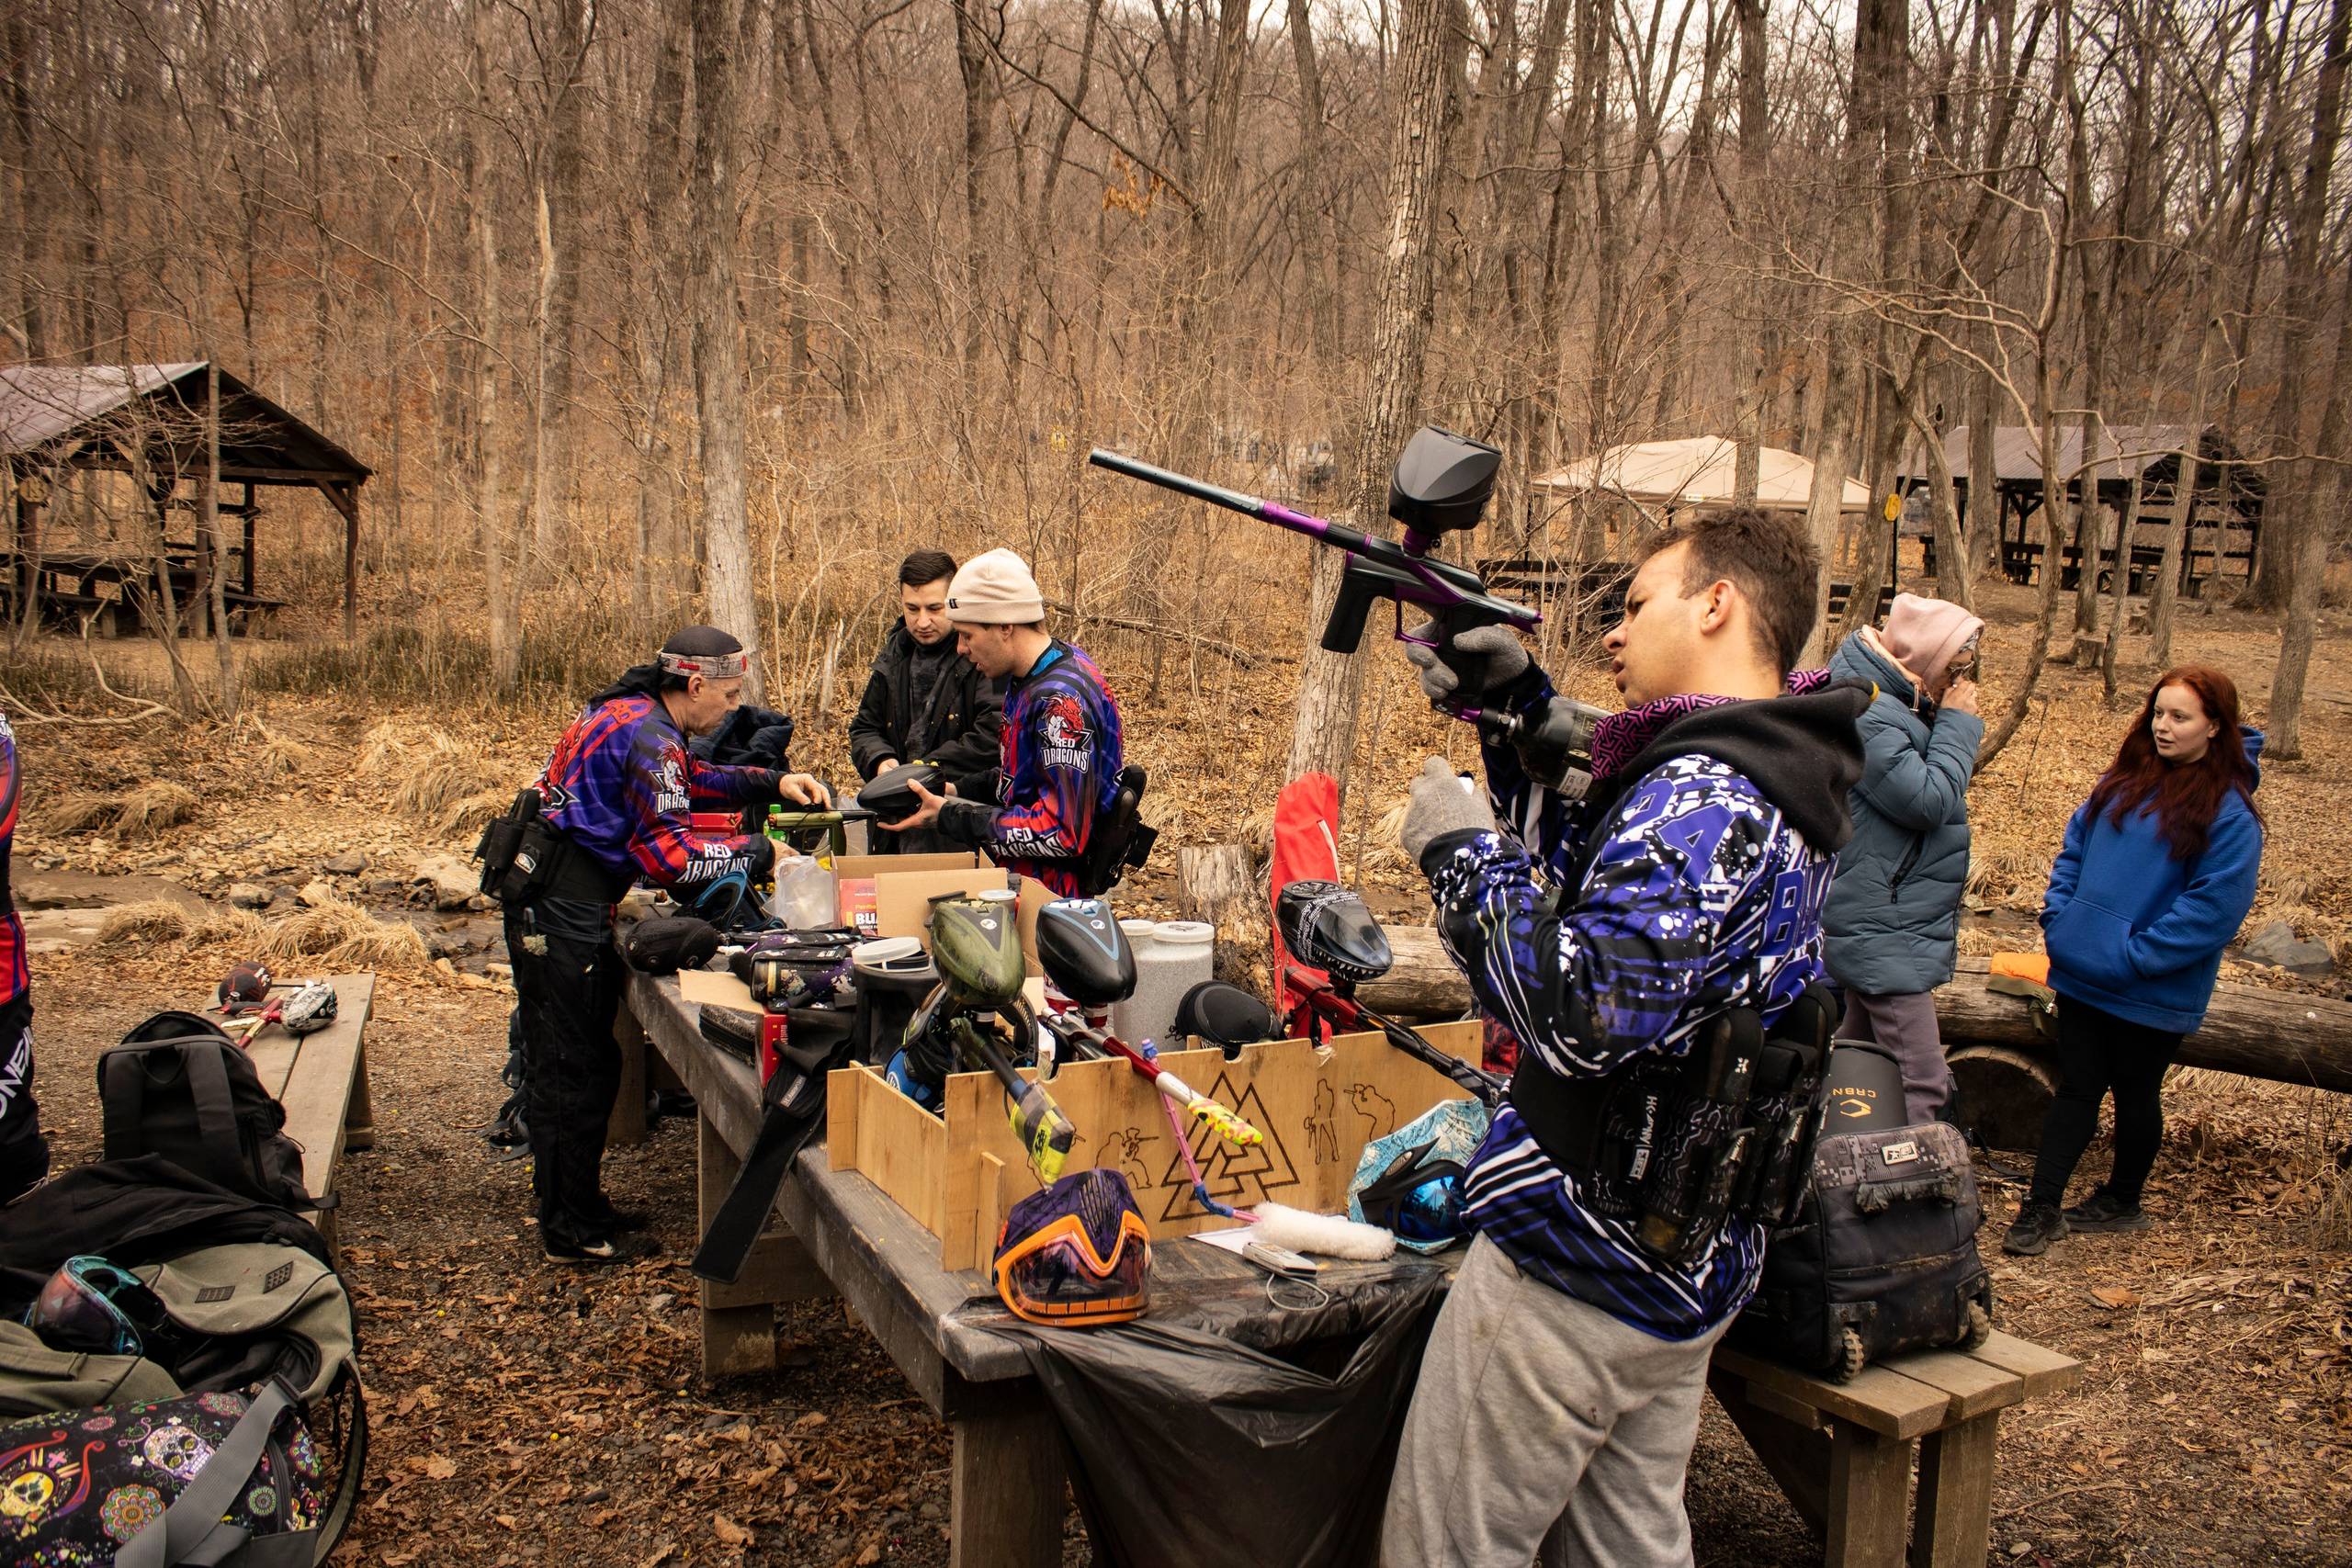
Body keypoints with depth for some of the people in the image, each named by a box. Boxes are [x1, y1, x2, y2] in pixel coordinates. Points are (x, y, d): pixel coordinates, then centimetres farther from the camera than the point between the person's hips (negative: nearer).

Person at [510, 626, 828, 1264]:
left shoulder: (629, 711, 12)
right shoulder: (648, 739, -19)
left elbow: (690, 779, 27)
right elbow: (670, 855, -24)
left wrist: (773, 782, 17)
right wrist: (758, 853, -13)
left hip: (542, 907, 11)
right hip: (564, 918, -11)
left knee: (557, 1064, 18)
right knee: (578, 1073, -1)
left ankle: (572, 1206, 30)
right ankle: (574, 1231, 10)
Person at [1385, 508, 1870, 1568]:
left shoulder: (1704, 796, -24)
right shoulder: (1773, 780, 8)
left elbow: (1578, 1017, -30)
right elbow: (1591, 874, 19)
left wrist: (1461, 852, -19)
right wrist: (1515, 704, 10)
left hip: (1580, 1261, -10)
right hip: (1691, 1261, 10)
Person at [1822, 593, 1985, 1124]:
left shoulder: (1896, 706, 13)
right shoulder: (1867, 715, -20)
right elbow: (1929, 800, -22)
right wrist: (1958, 722, -13)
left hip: (1880, 926, 11)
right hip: (1885, 935, -11)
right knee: (1921, 1085, -12)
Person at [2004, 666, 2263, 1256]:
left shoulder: (2230, 812, -13)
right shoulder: (2125, 778, 5)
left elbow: (2214, 908, -18)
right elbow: (2074, 847, 12)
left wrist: (2132, 955, -20)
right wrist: (2057, 919, 1)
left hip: (2153, 989, -4)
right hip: (2081, 973, 5)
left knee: (2135, 1092, 14)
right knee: (2076, 1088, 9)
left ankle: (2123, 1202, 33)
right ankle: (2041, 1208, 14)